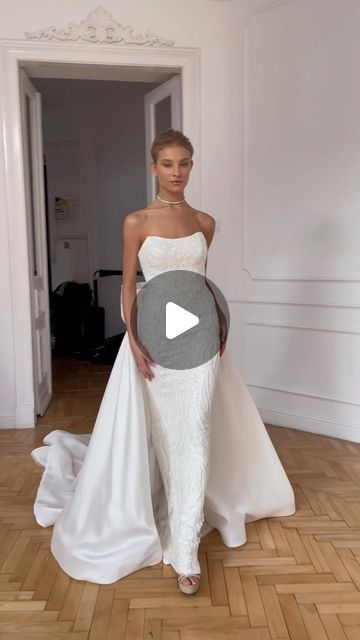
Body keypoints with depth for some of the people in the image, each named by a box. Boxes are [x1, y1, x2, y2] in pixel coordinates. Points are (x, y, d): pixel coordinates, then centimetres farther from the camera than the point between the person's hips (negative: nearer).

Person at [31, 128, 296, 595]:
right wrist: (133, 339, -12)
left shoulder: (205, 222, 6)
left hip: (199, 336, 2)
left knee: (195, 434, -3)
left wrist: (219, 322, 5)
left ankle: (184, 551, 6)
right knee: (164, 435, 11)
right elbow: (129, 286, -2)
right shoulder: (137, 222, -2)